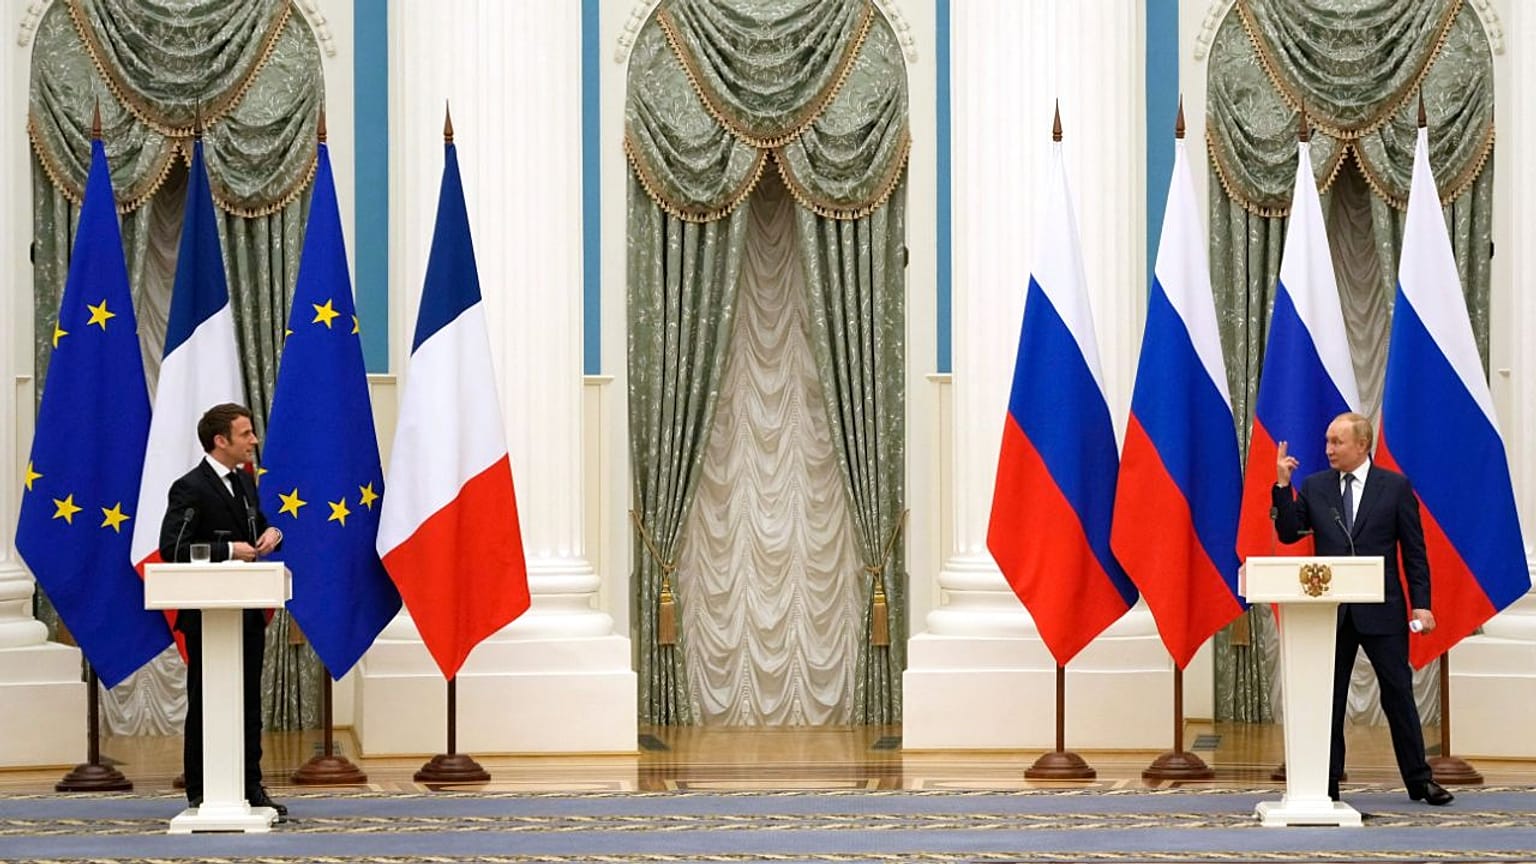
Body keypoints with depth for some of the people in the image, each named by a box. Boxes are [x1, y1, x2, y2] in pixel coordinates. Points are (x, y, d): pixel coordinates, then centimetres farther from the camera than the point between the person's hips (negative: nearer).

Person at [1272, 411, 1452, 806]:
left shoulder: (1395, 487, 0)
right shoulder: (1314, 487, 7)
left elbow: (1414, 551, 0)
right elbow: (1288, 533, 1)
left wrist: (1421, 604, -6)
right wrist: (1282, 486, -9)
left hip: (1382, 610, -2)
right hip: (1331, 610, 2)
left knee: (1398, 693, 2)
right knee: (1327, 698, 6)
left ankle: (1419, 780, 11)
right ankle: (1327, 784, 12)